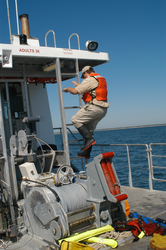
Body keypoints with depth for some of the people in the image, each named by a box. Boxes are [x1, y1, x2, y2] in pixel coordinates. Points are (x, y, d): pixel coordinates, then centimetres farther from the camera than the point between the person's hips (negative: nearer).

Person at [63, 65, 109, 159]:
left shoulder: (89, 80, -7)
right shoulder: (102, 79, 23)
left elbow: (75, 91, -11)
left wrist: (67, 88, 10)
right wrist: (78, 84, 48)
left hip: (94, 107, -10)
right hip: (103, 109, 10)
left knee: (76, 120, -3)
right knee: (89, 129, 13)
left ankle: (89, 139, -10)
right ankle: (86, 152, 13)